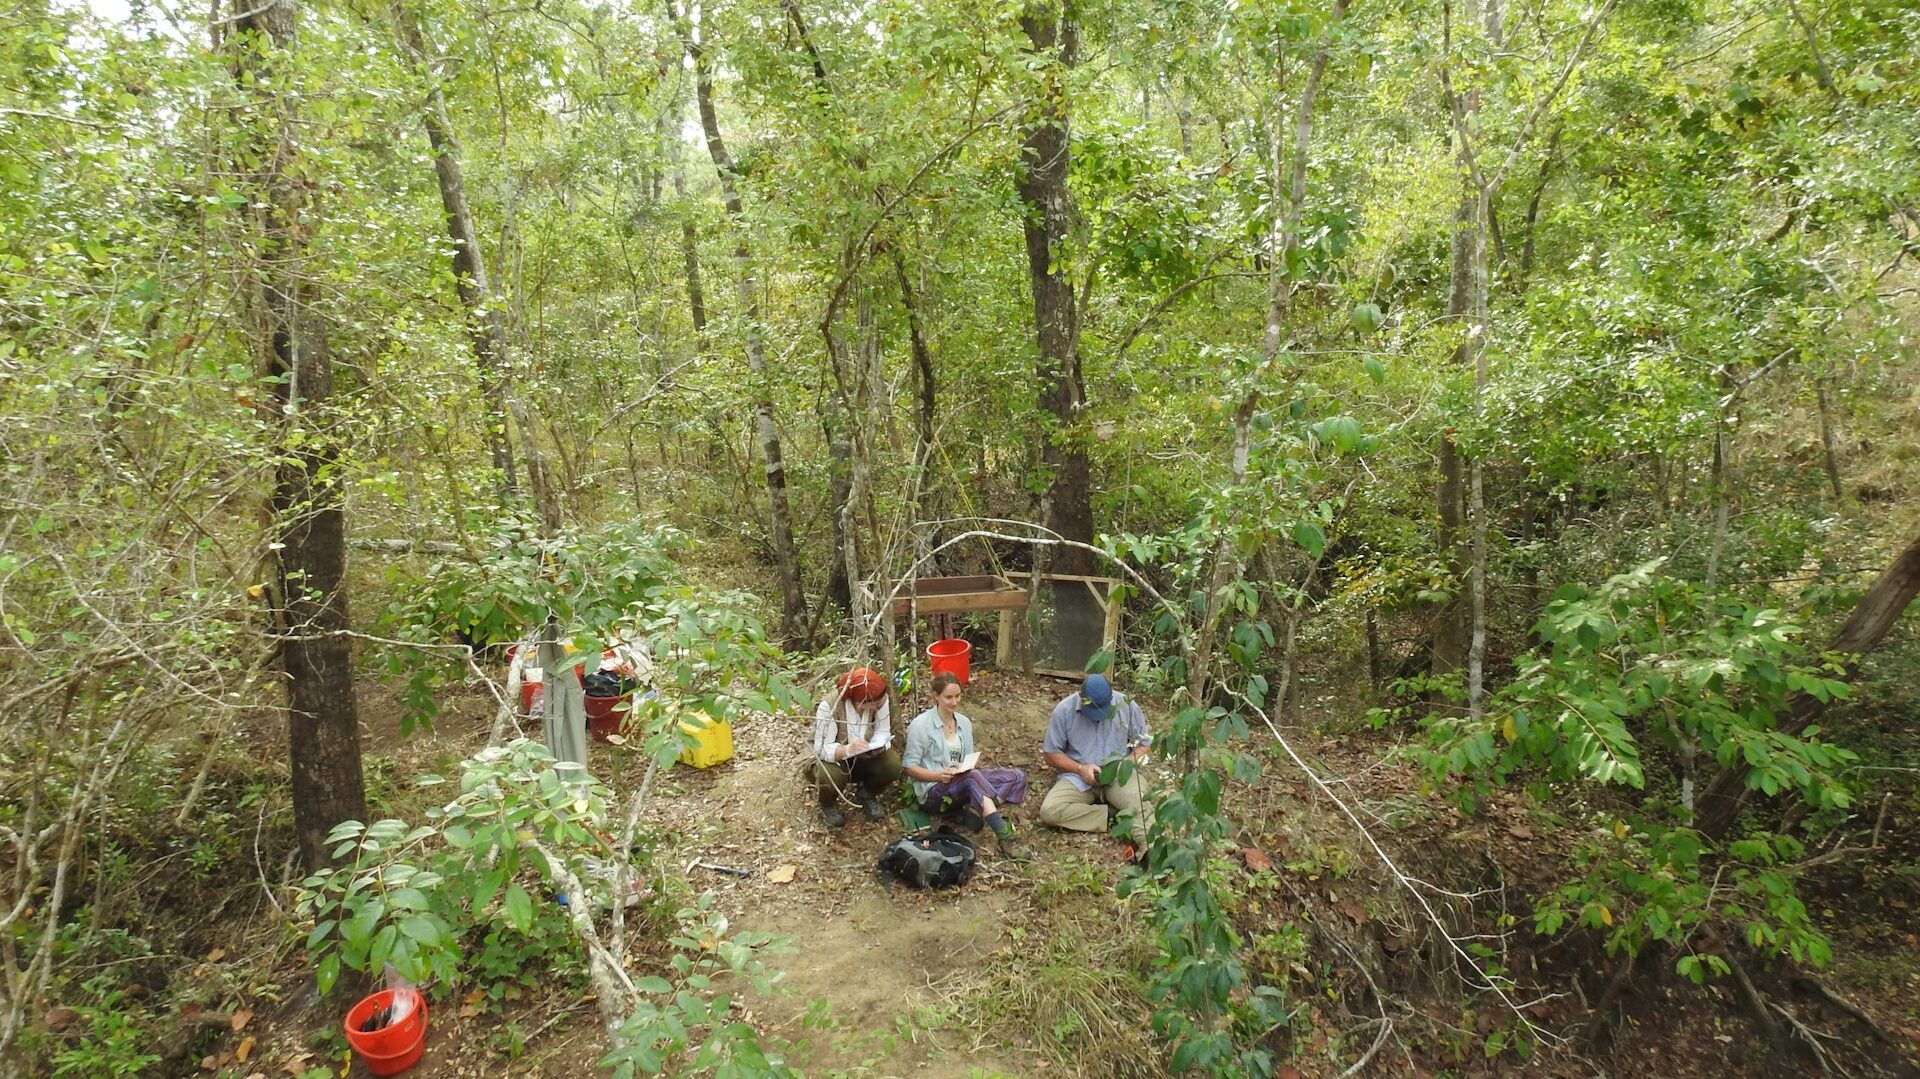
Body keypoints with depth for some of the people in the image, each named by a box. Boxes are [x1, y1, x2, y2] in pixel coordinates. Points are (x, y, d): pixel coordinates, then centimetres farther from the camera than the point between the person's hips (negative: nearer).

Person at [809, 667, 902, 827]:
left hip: (867, 756, 3)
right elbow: (821, 748, -31)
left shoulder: (880, 699, -22)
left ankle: (867, 793, 10)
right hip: (834, 757, -3)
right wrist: (847, 750, -50)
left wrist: (876, 748, -38)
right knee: (829, 777, -36)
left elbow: (882, 732, -15)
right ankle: (828, 803, 4)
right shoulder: (829, 706, -32)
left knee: (892, 764, -25)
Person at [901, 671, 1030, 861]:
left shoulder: (964, 723, 11)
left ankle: (975, 811, -27)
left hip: (964, 783, 7)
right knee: (972, 777, -39)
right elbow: (910, 767, -7)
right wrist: (938, 776, -23)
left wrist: (972, 765, -10)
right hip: (933, 790, -6)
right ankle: (1005, 837, -45)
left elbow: (970, 761, 15)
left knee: (1017, 777, -12)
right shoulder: (920, 725, -7)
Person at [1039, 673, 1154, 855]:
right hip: (1079, 777, 1)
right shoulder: (1064, 710, -8)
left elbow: (1143, 743, 6)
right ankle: (1116, 816, -23)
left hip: (1119, 776, 0)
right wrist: (1080, 768, -16)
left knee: (1140, 803, -34)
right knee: (1049, 811, -28)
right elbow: (1052, 755, 0)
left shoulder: (1127, 705, -6)